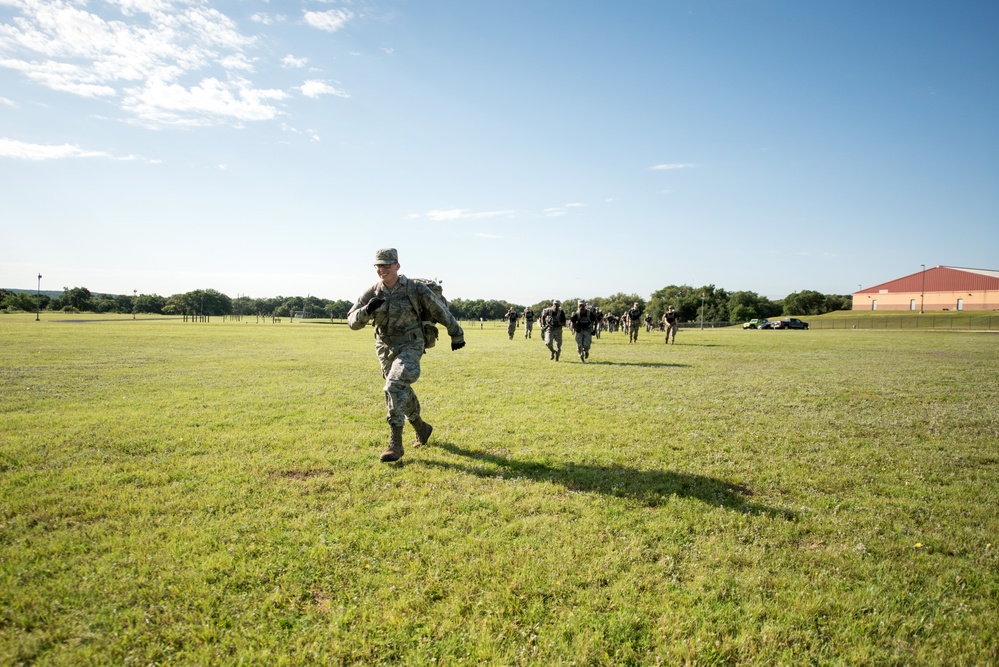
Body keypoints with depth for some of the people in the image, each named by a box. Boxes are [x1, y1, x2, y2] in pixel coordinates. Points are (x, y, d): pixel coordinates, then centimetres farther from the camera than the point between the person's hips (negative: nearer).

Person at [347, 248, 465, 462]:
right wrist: (367, 310, -27)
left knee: (394, 388, -24)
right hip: (385, 349, 6)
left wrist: (457, 335, 7)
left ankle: (395, 443, -18)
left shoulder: (415, 288, -13)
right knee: (403, 392, 18)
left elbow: (441, 311, -2)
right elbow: (353, 321, -6)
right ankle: (421, 428, 43)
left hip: (409, 346, -5)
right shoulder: (372, 293, -3)